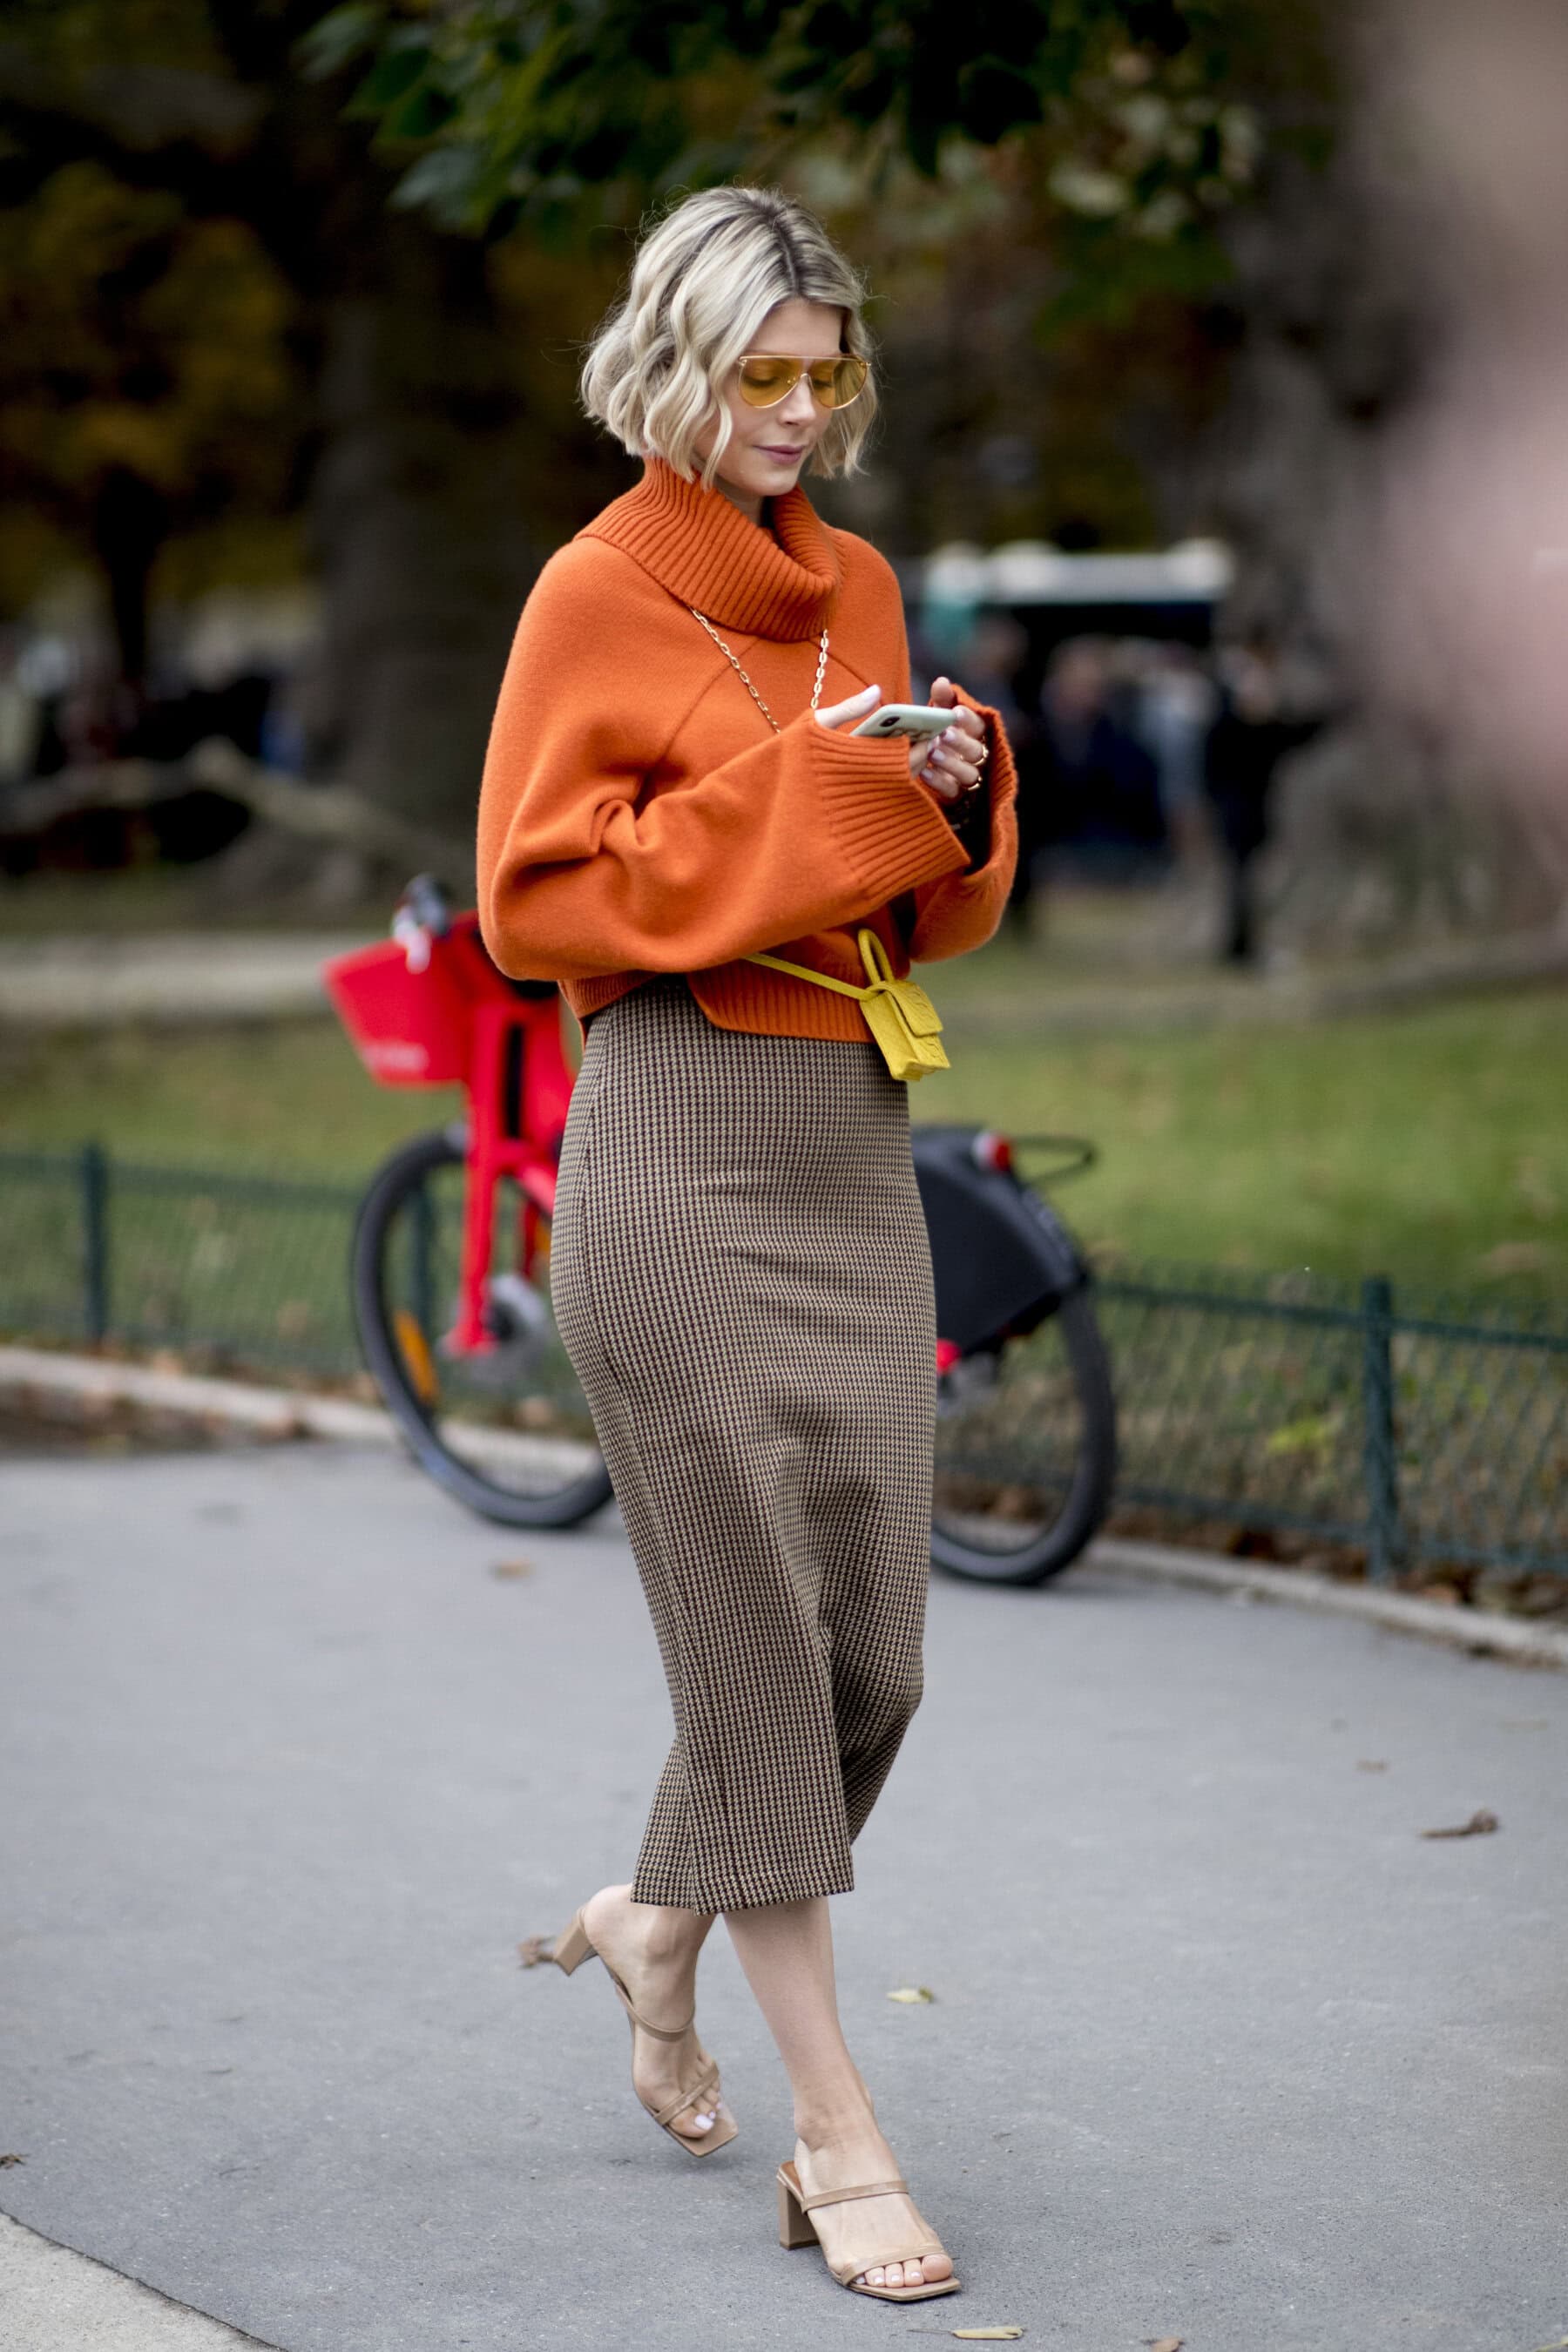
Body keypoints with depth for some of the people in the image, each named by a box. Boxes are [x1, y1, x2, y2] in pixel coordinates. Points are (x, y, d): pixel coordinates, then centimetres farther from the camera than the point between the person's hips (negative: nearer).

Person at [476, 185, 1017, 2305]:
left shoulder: (861, 587, 14)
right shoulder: (600, 593, -5)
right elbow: (536, 899, -10)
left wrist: (954, 799, -2)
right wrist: (780, 798, -15)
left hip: (859, 1135, 7)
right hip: (681, 1143, -7)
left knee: (874, 1637, 7)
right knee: (757, 1636, -3)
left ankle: (661, 1928, 35)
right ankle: (839, 2139, 5)